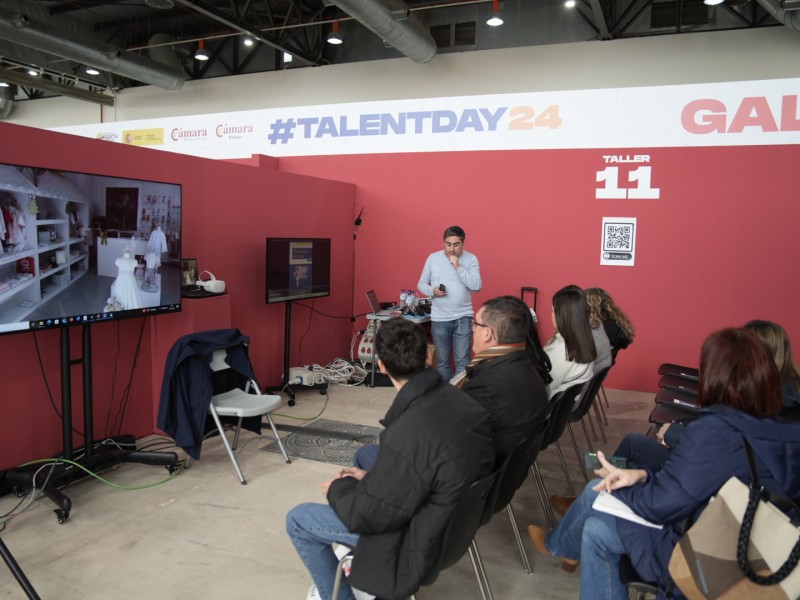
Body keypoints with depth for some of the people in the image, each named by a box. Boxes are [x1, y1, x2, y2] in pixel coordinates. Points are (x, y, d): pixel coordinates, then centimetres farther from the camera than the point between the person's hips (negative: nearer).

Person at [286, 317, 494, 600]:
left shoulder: (410, 432, -35)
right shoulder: (460, 400, -10)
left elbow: (371, 515, -22)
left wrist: (338, 488, -4)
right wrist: (372, 476, 7)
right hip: (456, 515, 8)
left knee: (297, 520, 3)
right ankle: (362, 568, 36)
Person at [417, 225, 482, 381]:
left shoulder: (471, 259, -2)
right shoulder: (433, 258, 2)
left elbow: (477, 286, -13)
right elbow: (421, 284, 7)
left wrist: (458, 267, -17)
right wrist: (432, 291, -14)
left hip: (463, 318, -2)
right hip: (439, 319, 2)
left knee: (462, 361, -3)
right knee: (442, 361, 11)